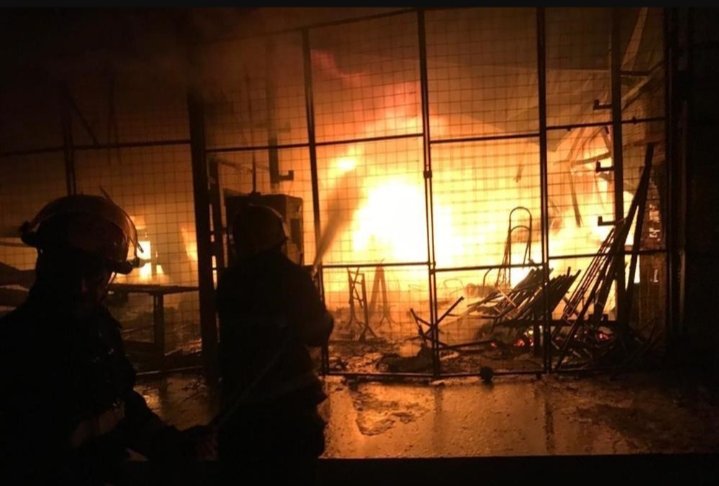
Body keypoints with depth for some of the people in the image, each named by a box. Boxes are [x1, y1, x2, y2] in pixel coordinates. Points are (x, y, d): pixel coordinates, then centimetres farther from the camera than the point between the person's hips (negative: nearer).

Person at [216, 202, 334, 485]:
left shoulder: (228, 281, 1)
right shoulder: (292, 276, -13)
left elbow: (236, 333, 11)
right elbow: (316, 333, -10)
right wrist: (328, 318, 9)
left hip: (239, 400, 4)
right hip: (289, 399, -4)